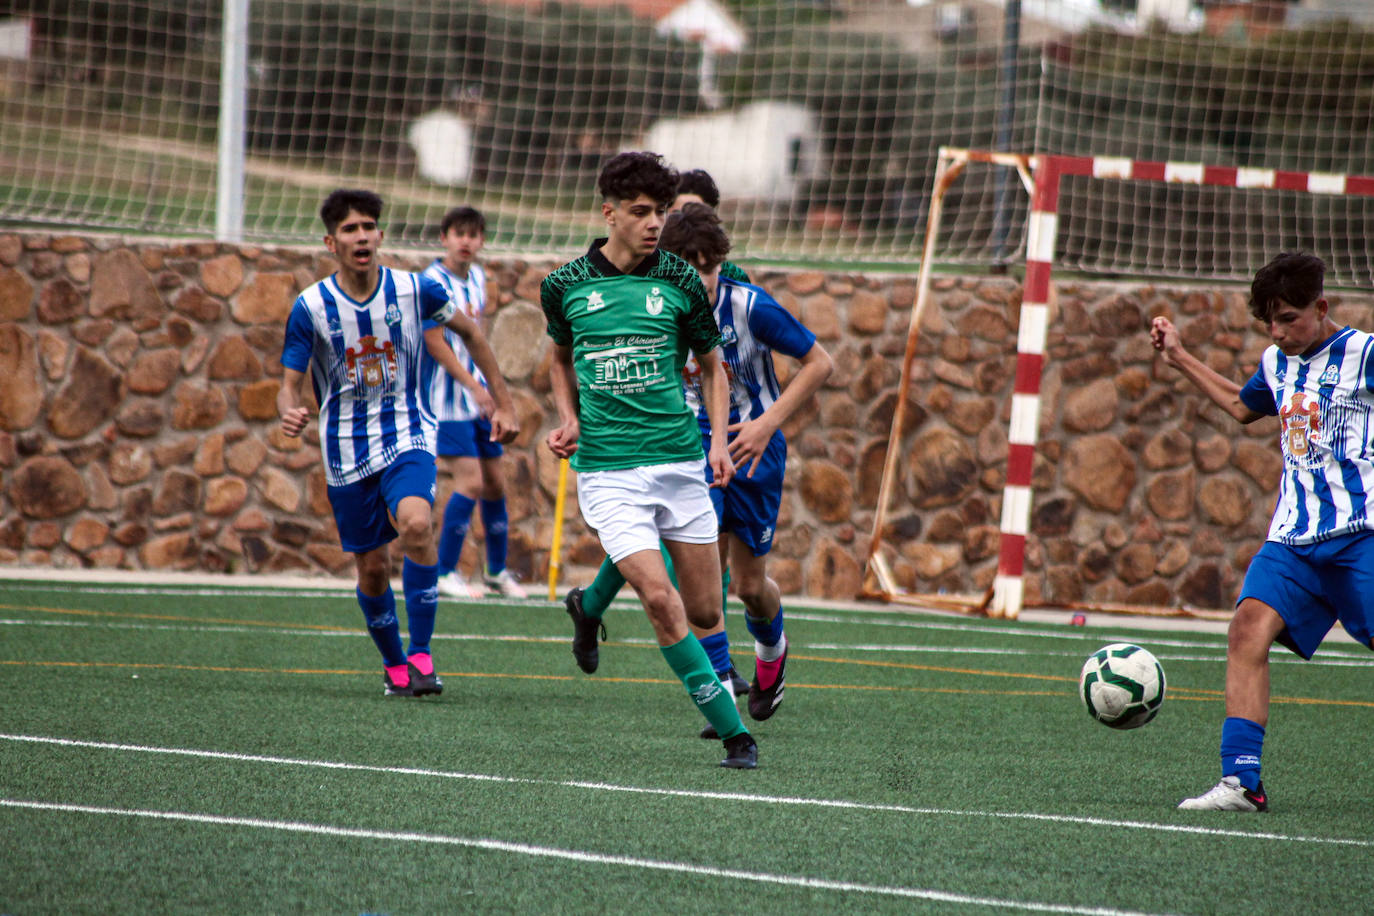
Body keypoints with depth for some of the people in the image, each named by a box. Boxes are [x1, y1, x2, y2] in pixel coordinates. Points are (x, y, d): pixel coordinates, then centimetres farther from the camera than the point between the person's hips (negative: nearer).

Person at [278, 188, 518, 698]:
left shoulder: (414, 290, -7)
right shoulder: (311, 307, -9)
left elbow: (469, 333, 11)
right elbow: (289, 384, -5)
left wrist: (503, 403, 12)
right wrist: (289, 414, -30)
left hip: (407, 436, -1)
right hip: (347, 452, 1)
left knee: (415, 523, -29)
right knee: (372, 567, 5)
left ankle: (421, 655, -19)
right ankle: (394, 666, 30)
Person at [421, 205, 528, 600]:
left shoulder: (477, 276, 10)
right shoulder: (433, 281, -13)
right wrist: (472, 385, -26)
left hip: (479, 395, 7)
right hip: (448, 397, -7)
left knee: (494, 481, 10)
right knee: (470, 480, -15)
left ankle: (496, 570, 24)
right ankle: (446, 573, -5)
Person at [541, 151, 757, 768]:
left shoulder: (680, 282, 0)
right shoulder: (566, 285, 1)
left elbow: (711, 365, 13)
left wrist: (719, 440, 0)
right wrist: (567, 417, 3)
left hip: (679, 458, 2)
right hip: (606, 467, -2)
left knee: (705, 611, 6)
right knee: (660, 598, -18)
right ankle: (733, 732, -8)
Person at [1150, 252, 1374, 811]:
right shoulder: (1277, 362, 18)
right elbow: (1242, 406, 39)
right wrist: (1179, 358, 39)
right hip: (1293, 534, 5)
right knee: (1250, 625, -15)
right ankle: (1240, 781, -19)